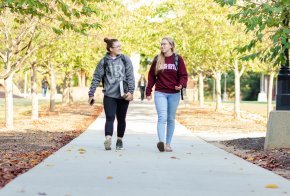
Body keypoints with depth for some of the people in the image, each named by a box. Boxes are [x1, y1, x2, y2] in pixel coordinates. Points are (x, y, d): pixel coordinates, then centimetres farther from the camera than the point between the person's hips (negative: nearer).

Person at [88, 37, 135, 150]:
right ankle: (108, 140, -25)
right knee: (110, 118, -14)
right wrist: (91, 94, 1)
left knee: (121, 119, 10)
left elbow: (130, 76, 1)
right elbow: (96, 78, 3)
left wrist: (131, 91, -10)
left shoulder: (125, 60, 5)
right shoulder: (104, 62, 1)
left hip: (123, 95, 2)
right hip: (109, 95, -2)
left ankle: (119, 141, 21)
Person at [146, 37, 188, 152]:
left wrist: (181, 85, -19)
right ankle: (161, 142, -29)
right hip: (160, 93, 0)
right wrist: (148, 92, 7)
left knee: (171, 119, 8)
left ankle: (168, 144, 16)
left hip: (174, 94, 1)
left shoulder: (177, 59, 1)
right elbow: (151, 76, 10)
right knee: (162, 117, -16)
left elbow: (183, 75, 1)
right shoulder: (157, 59, 6)